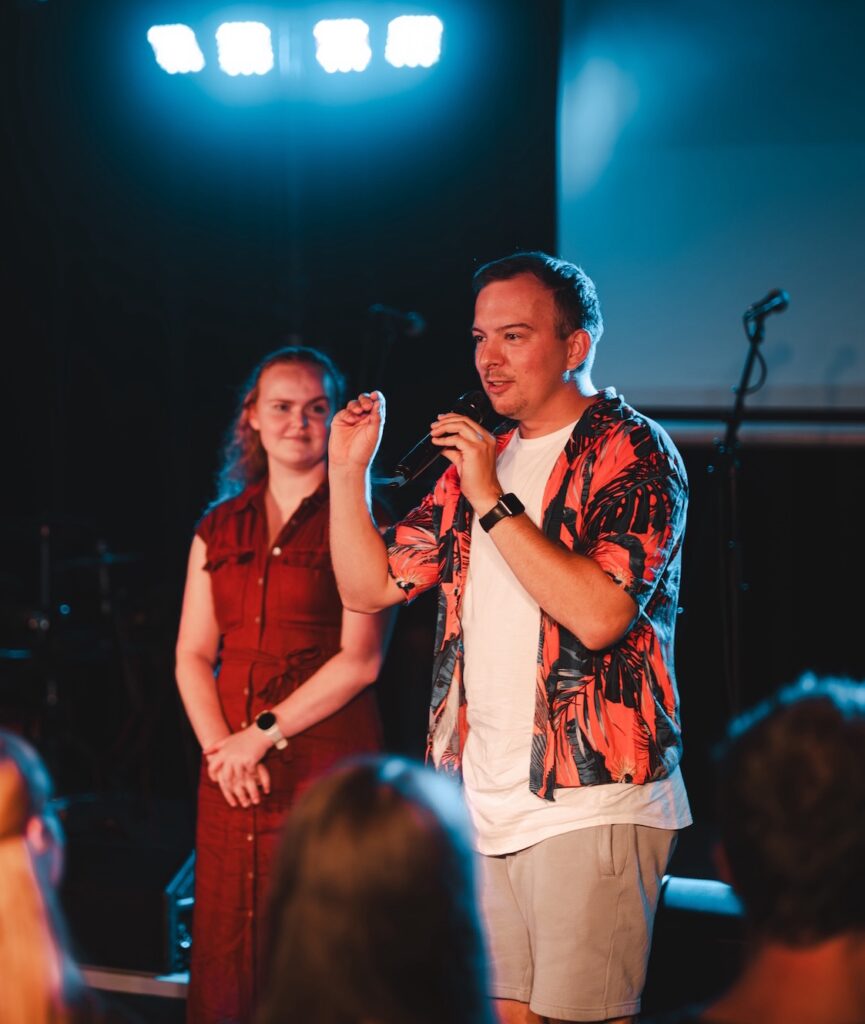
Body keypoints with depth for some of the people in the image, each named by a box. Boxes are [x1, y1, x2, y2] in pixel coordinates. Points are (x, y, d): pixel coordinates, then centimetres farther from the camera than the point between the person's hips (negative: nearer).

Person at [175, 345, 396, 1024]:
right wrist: (220, 745, -5)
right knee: (227, 958, 4)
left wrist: (263, 733, -10)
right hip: (233, 772, 5)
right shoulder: (219, 529, 15)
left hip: (329, 765, -4)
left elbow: (360, 659, -8)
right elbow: (193, 655, 11)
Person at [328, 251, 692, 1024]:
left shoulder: (631, 453, -7)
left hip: (588, 804, -7)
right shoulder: (482, 457, 16)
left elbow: (600, 614, -21)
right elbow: (370, 584, 16)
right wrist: (349, 470, 4)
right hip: (484, 801, 7)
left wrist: (494, 502, -19)